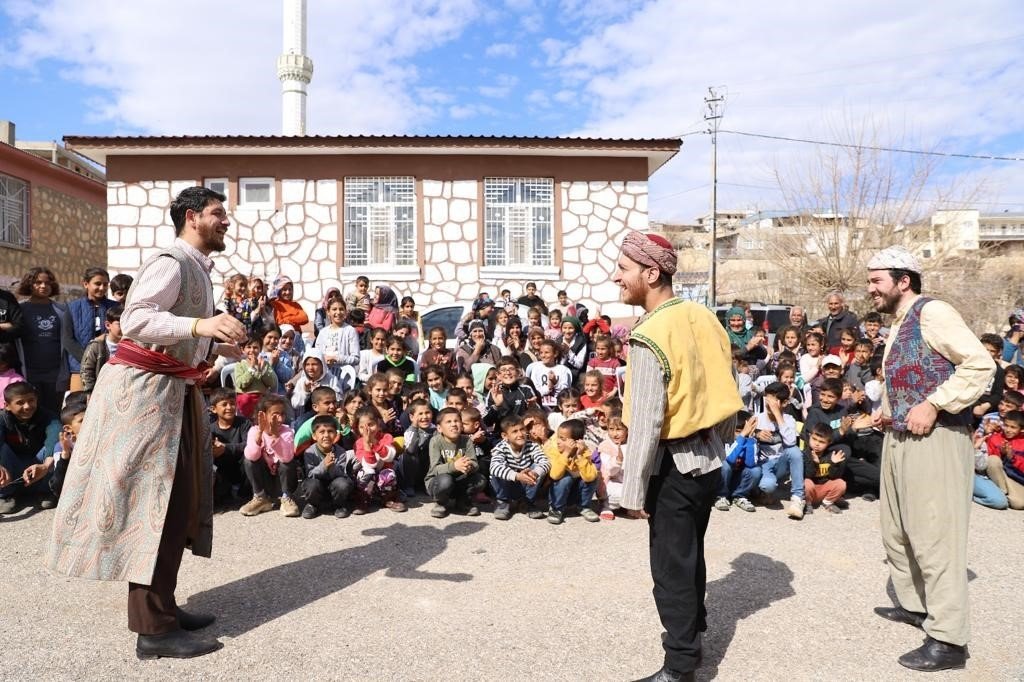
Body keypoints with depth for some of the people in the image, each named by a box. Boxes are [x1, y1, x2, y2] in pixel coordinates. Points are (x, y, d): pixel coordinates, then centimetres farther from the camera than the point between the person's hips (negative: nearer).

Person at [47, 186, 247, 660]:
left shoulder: (196, 267, 15)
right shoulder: (171, 262, -13)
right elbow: (134, 320, -26)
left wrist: (222, 344, 21)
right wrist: (200, 325, -35)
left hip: (173, 388, 10)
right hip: (145, 387, -10)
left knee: (177, 496, 12)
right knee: (152, 497, -7)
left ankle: (161, 607, 22)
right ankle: (153, 628, 0)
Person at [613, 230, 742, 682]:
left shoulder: (649, 338, -22)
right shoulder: (703, 317, 2)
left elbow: (645, 426, -23)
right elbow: (725, 395, 8)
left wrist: (633, 491, -15)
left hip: (674, 465, -8)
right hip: (709, 459, 8)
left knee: (671, 566, 7)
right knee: (690, 554, 24)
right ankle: (690, 635, 42)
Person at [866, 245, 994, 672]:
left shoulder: (932, 312, -11)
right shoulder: (898, 326, 17)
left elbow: (980, 364, -19)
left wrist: (933, 406, -22)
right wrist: (888, 412, 12)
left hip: (935, 439, -10)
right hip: (900, 439, 10)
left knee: (933, 536, -6)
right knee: (896, 532, 17)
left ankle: (948, 640, 3)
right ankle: (914, 605, 34)